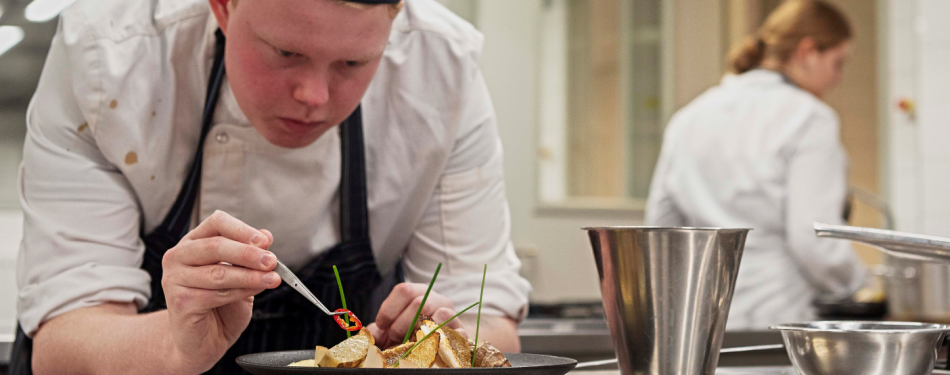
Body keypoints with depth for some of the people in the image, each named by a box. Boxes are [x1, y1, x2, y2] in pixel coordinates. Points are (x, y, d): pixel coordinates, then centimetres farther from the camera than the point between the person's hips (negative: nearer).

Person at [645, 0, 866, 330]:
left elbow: (660, 225, 14)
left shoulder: (688, 117, 12)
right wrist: (853, 279, 5)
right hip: (772, 319, -6)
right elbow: (813, 239, -14)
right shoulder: (808, 118, -7)